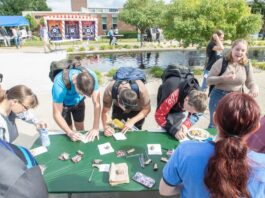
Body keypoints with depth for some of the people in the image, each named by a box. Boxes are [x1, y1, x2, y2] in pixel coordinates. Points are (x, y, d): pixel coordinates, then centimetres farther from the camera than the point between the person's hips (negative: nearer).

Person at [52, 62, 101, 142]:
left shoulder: (91, 76, -36)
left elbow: (97, 104, -31)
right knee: (68, 131, 4)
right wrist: (70, 133, -43)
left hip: (78, 101, 2)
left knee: (80, 128, 13)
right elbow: (57, 114, -34)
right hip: (63, 103, -2)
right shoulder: (60, 83, -42)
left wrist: (95, 128, -35)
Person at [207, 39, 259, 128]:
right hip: (219, 97, -3)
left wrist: (254, 88, -17)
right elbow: (208, 80, -10)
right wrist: (223, 78, -26)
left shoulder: (247, 65, -2)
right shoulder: (221, 62, -12)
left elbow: (250, 82, 7)